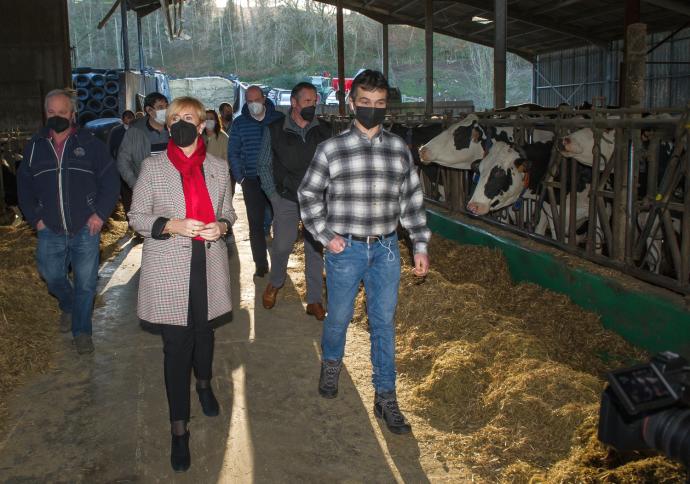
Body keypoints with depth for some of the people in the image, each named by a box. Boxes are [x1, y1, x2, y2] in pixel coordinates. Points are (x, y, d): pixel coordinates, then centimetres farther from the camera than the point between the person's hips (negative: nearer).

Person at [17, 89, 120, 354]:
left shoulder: (90, 143, -2)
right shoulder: (35, 146, 6)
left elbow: (110, 179, -1)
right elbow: (24, 186, 12)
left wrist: (100, 214, -9)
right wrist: (35, 218, 3)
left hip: (85, 229, -2)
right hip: (50, 231, 3)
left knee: (86, 283, 3)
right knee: (52, 277, 11)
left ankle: (81, 330, 20)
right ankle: (68, 307, 43)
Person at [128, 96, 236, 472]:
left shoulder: (218, 167, 4)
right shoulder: (152, 166, -3)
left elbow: (228, 212, 14)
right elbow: (137, 216, -1)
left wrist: (221, 226, -9)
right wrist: (171, 226, -19)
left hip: (208, 264, 3)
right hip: (168, 268, -3)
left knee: (204, 331, 20)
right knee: (176, 345, -1)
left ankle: (204, 383, 51)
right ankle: (179, 428, 12)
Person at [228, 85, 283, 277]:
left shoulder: (278, 119, 2)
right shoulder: (239, 123, 5)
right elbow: (233, 153, 9)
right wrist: (240, 177, 1)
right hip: (252, 181, 1)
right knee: (256, 224, 3)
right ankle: (260, 264, 10)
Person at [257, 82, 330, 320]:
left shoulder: (324, 130, 3)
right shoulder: (275, 130, -2)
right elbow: (264, 164, 5)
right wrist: (273, 194, -1)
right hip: (286, 199, -2)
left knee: (315, 248, 4)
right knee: (282, 245, -4)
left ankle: (314, 300, 15)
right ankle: (275, 282, 28)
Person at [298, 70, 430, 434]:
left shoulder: (399, 149, 4)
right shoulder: (332, 149, -4)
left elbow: (412, 199, 9)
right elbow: (308, 194, 3)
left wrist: (420, 245, 7)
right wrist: (325, 235, -6)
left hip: (386, 249, 2)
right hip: (346, 249, -2)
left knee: (384, 323, 8)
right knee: (339, 316, 13)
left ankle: (385, 397, 19)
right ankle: (331, 364, 44)